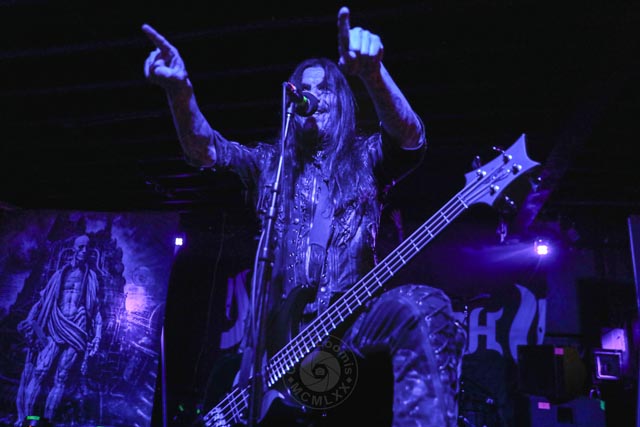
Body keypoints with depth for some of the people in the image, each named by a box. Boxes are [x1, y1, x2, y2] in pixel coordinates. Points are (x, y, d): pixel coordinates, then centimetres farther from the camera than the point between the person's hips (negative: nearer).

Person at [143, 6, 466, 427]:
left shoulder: (365, 157, 8)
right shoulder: (271, 162, 14)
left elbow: (411, 138, -14)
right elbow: (204, 149, -1)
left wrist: (373, 72, -34)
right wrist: (180, 89, -21)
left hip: (353, 315, -2)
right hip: (286, 328, 3)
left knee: (423, 308, -32)